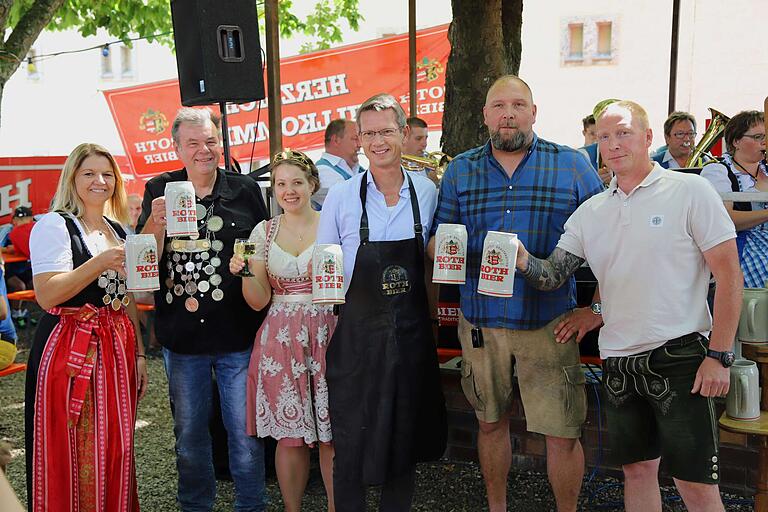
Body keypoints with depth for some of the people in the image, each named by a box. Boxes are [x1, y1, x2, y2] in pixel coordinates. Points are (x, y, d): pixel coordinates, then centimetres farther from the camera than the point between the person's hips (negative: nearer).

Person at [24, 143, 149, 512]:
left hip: (118, 347, 6)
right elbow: (47, 295, -17)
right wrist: (100, 263, -25)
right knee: (74, 452, 0)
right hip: (71, 352, -6)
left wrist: (139, 353, 14)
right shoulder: (54, 225, -6)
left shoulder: (119, 230, 14)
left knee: (115, 448, 11)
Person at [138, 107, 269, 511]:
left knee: (245, 432, 7)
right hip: (181, 335, 1)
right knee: (189, 432, 17)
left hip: (237, 334, -1)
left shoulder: (245, 190, 1)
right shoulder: (160, 190, 2)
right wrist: (157, 222, -22)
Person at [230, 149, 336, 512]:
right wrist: (244, 274, -14)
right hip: (281, 341, 2)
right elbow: (259, 301, 4)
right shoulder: (264, 231, 7)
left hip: (327, 336, -1)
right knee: (289, 434, 7)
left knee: (332, 433, 4)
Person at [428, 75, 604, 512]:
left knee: (563, 435, 0)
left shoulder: (573, 166, 0)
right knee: (491, 422, 16)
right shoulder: (460, 170, 7)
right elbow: (438, 239, 9)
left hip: (549, 322, -2)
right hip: (480, 320, 3)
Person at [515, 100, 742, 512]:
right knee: (637, 468, 17)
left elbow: (729, 275, -7)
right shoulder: (590, 211, 9)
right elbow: (553, 275, 5)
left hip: (679, 355, -5)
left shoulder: (690, 191, -5)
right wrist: (523, 261, -17)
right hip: (618, 360, 5)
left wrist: (719, 355, -12)